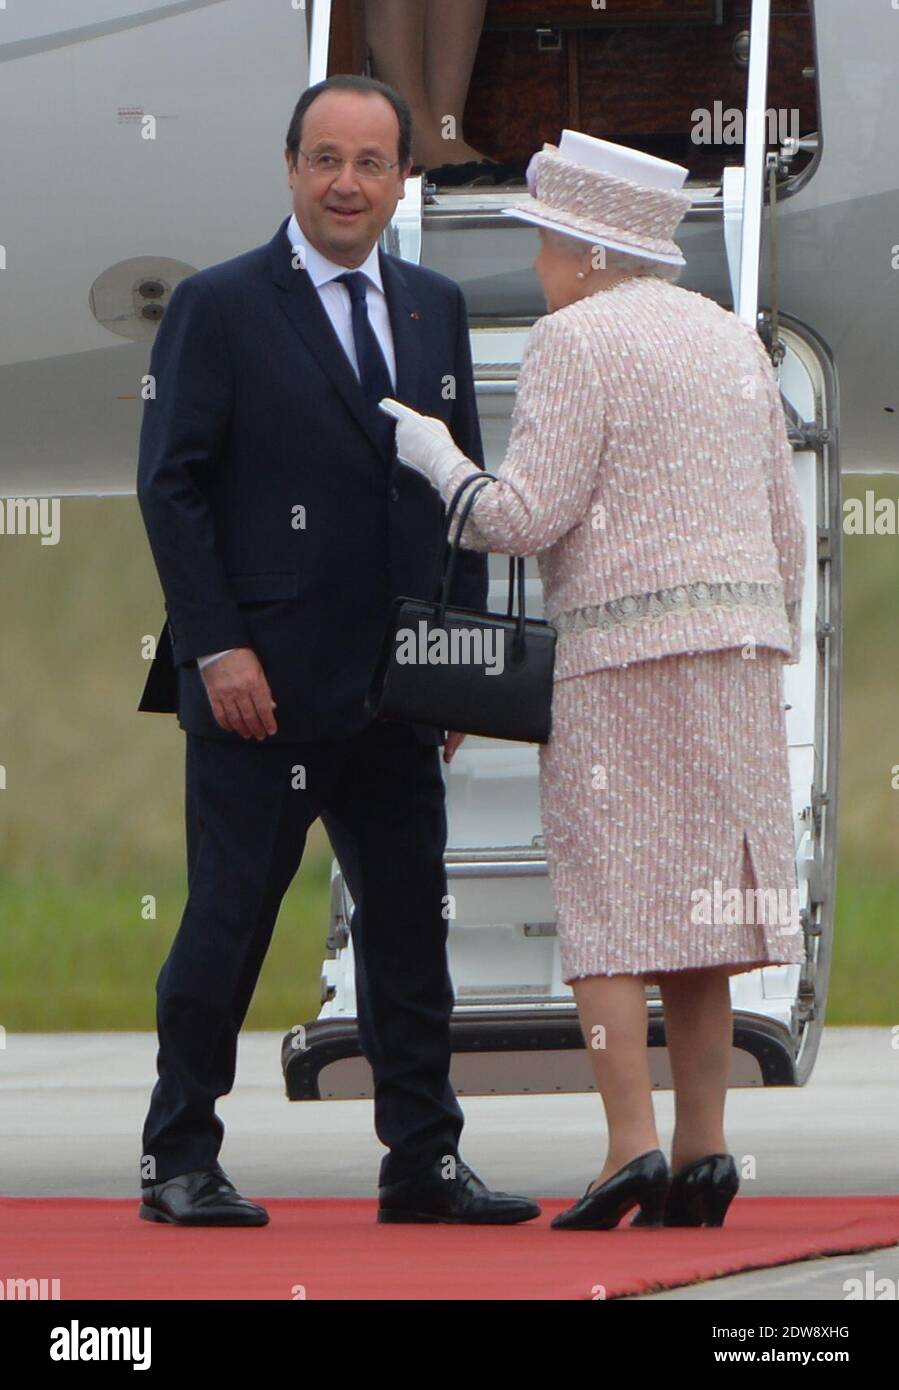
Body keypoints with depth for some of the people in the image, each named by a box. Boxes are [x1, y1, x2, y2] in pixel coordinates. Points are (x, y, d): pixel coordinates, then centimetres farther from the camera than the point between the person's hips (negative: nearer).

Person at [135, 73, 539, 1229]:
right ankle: (178, 1162, 7)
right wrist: (217, 649, -14)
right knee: (229, 919, -2)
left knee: (409, 924, 6)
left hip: (395, 687, 5)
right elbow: (170, 486, -6)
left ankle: (422, 1163, 11)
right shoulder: (219, 307, -3)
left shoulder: (435, 310, 13)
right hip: (263, 685, -5)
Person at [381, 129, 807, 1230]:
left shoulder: (577, 338, -6)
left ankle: (633, 1148, -14)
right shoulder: (732, 340, 16)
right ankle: (703, 1151, 3)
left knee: (607, 904, -5)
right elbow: (783, 526, 16)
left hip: (620, 646, -7)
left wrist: (435, 458, 3)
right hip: (736, 643, 7)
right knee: (697, 893, 8)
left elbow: (528, 518, -12)